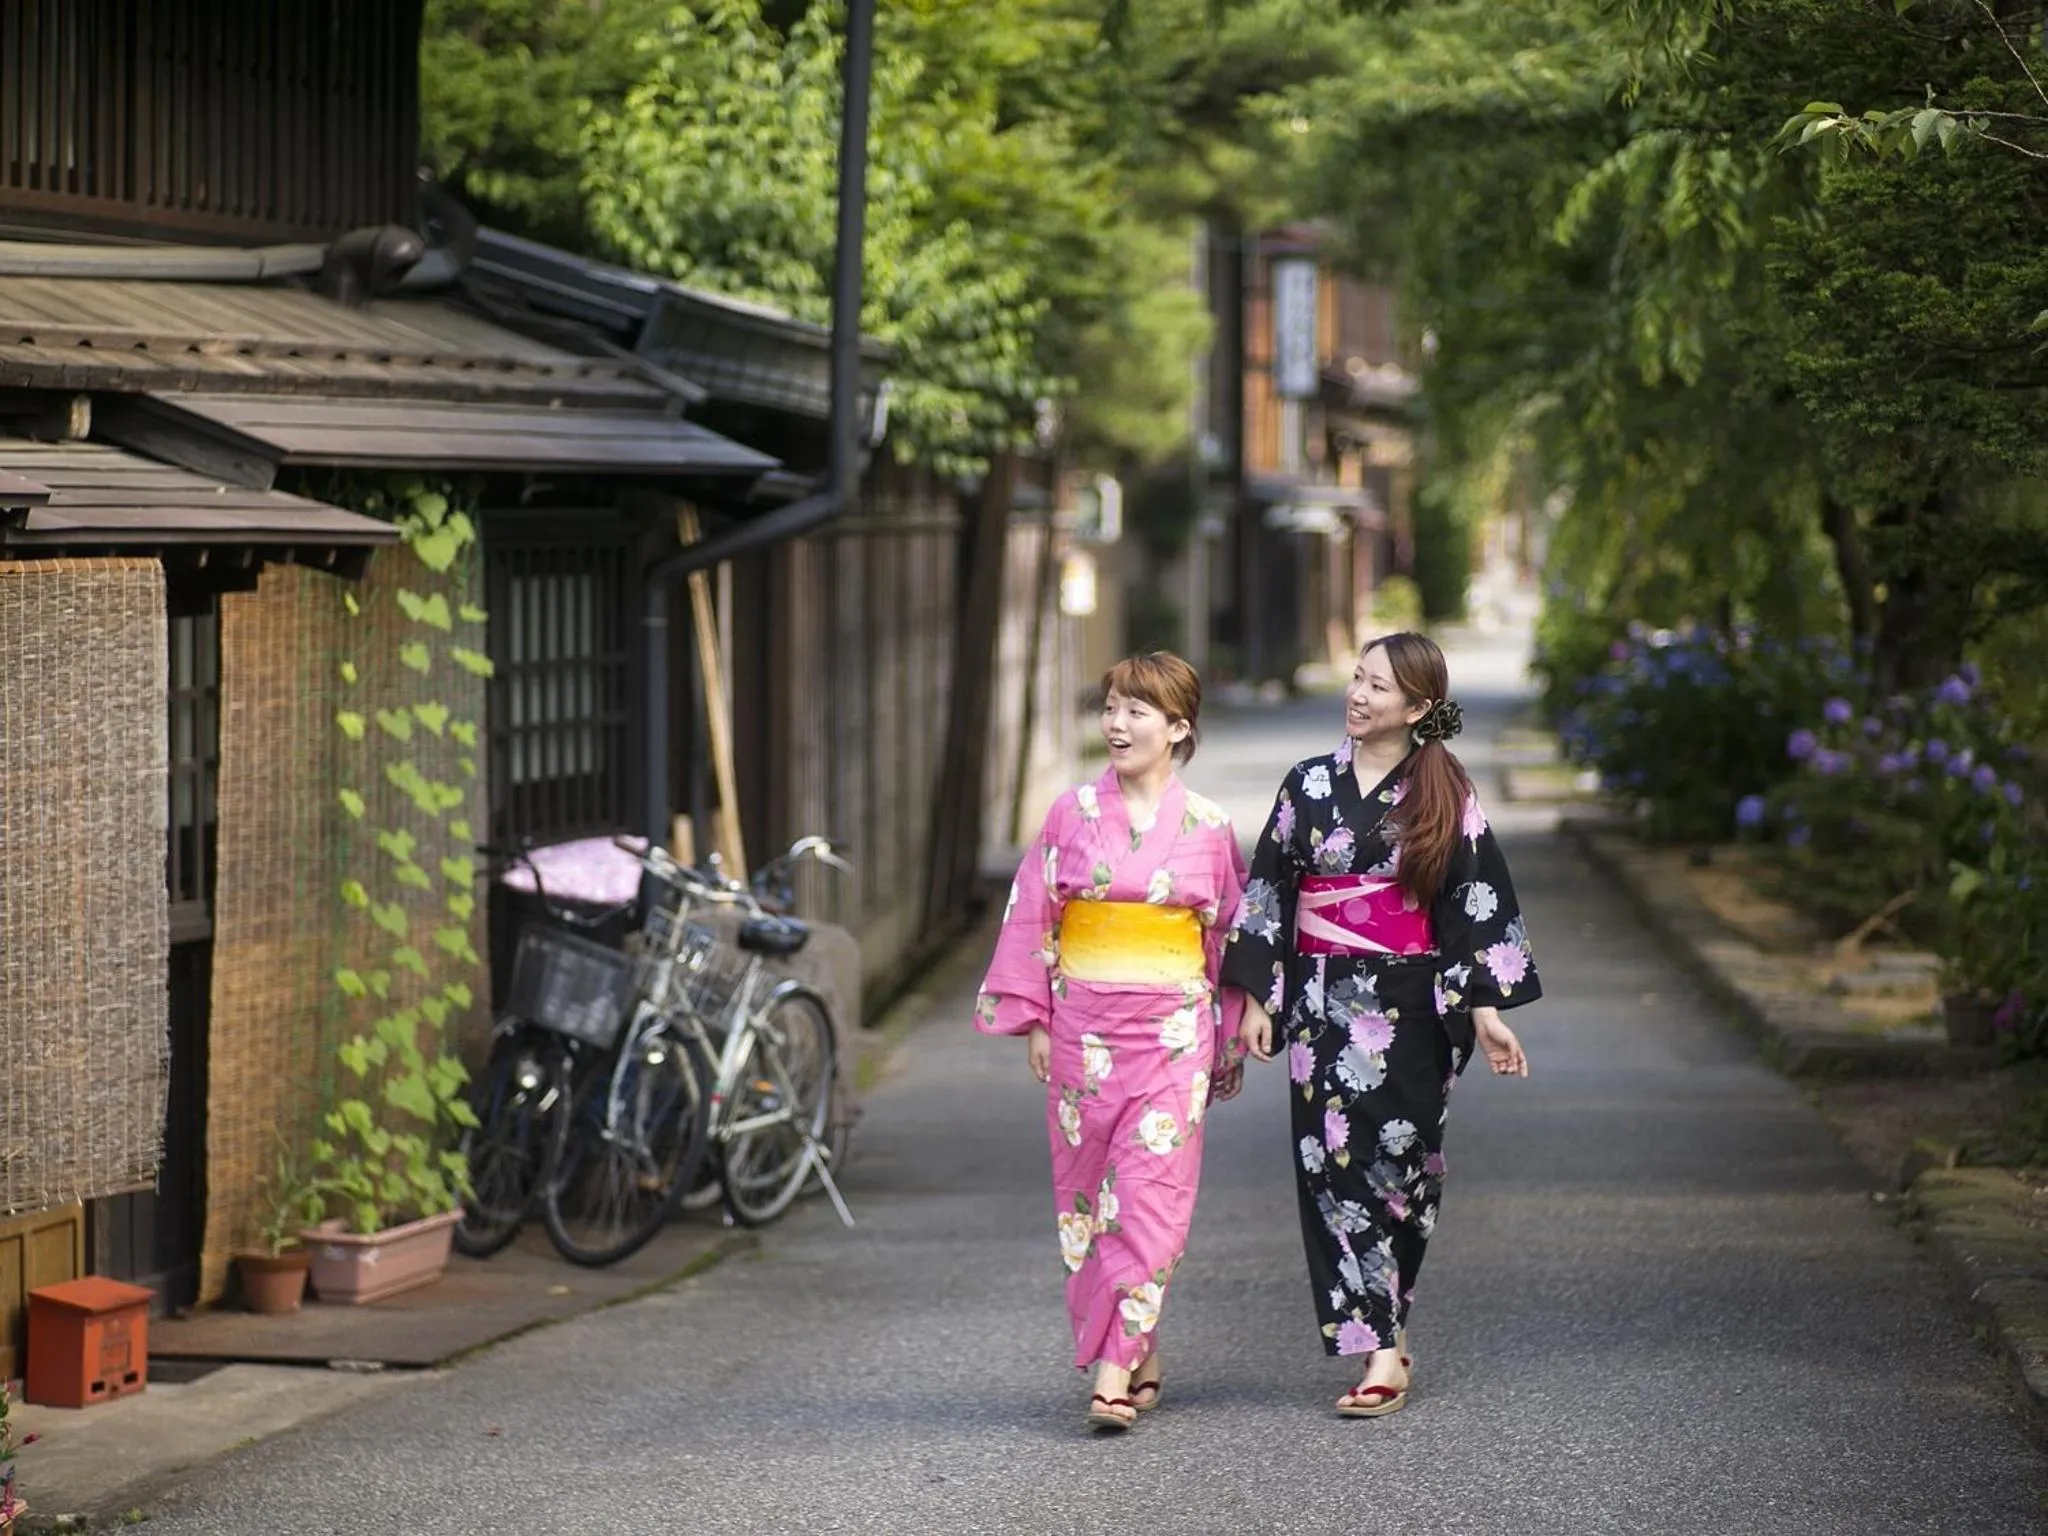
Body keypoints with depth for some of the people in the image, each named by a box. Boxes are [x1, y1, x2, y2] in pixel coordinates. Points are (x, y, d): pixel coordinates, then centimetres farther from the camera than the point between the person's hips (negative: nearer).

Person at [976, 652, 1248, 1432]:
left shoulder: (1208, 827, 2)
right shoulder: (1072, 814, 3)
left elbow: (1230, 935, 7)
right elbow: (1033, 915, 5)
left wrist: (1233, 1038, 9)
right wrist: (1033, 1020, 0)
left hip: (1173, 1033, -2)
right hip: (1083, 1029, 2)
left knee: (1149, 1196, -9)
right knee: (1087, 1193, 5)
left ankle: (1116, 1367, -10)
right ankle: (1138, 1358, 17)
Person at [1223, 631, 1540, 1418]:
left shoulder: (1446, 795, 1)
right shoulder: (1310, 785, 7)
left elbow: (1478, 903, 0)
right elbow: (1267, 892, 8)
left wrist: (1485, 1008, -5)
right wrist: (1256, 998, 3)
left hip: (1408, 1007, -2)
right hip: (1322, 1001, 2)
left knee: (1392, 1164, -2)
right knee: (1331, 1164, -5)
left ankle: (1379, 1347, 9)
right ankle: (1385, 1345, 0)